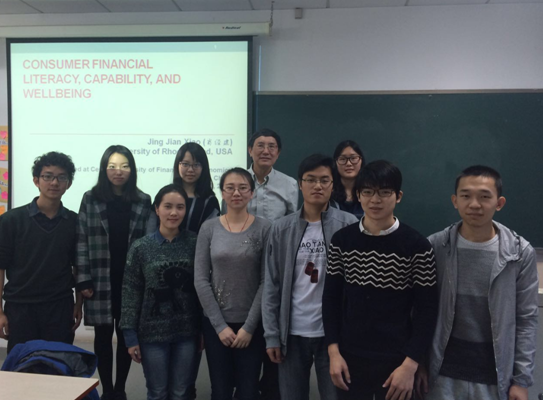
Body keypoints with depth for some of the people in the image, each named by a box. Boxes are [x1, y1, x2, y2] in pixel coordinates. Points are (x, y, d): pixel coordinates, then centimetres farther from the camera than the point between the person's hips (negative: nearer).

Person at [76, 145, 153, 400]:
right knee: (103, 335, 8)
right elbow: (82, 242, -1)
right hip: (101, 281, 0)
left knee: (126, 335, 9)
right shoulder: (91, 199, 1)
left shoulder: (143, 201, 2)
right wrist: (83, 280, -6)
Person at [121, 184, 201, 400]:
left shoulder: (195, 243, -3)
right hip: (153, 332, -1)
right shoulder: (141, 247, -5)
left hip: (187, 332, 1)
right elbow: (130, 294, -2)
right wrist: (130, 336, -3)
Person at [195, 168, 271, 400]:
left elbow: (266, 282, -8)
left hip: (251, 324, -1)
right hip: (215, 323, 1)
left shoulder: (264, 228, -6)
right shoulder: (209, 228, -2)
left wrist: (249, 326, -10)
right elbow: (200, 280, -4)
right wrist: (219, 325, -8)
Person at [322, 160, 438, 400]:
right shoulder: (342, 240, -1)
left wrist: (410, 364, -11)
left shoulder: (417, 246, -8)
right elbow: (331, 298, 3)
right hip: (350, 357, 2)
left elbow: (427, 309, -7)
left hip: (397, 361, -2)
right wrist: (333, 351, -3)